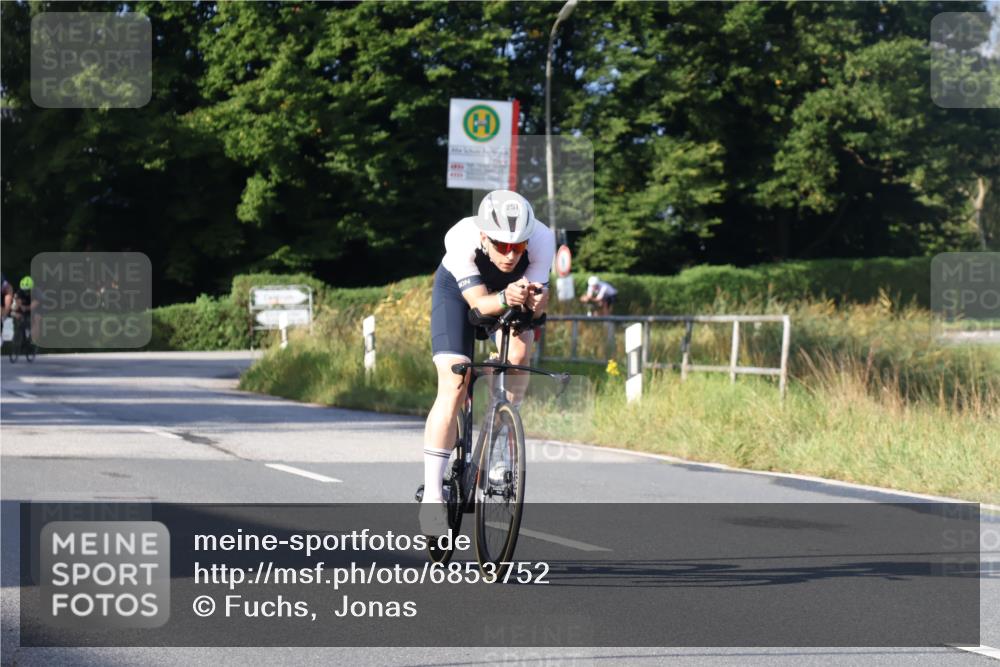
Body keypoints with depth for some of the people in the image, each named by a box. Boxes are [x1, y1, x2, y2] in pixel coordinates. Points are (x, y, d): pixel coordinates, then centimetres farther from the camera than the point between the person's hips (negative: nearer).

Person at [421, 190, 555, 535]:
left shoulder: (542, 240, -35)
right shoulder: (461, 239, -40)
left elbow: (537, 297, -31)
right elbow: (479, 302, -39)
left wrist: (534, 301, -54)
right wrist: (505, 299, -60)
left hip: (515, 287, 3)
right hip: (459, 289, -2)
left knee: (519, 354, -26)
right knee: (453, 387, -17)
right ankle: (432, 497, -14)